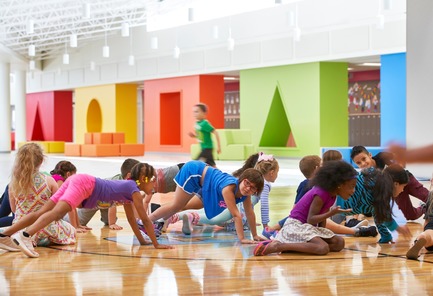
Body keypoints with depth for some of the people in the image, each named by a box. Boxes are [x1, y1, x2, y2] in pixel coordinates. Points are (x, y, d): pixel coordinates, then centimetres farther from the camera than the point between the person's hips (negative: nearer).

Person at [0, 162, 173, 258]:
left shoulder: (128, 187, 23)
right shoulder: (134, 190, -4)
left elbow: (131, 218, 32)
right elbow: (145, 219, -5)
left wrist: (142, 240, 33)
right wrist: (156, 244, -1)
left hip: (78, 182, 9)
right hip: (83, 185, -9)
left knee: (42, 213, 0)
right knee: (57, 212, -31)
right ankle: (25, 236, -55)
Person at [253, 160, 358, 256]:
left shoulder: (332, 195, 8)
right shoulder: (321, 194, -19)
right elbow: (310, 220, -22)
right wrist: (332, 213, -30)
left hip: (308, 227, 10)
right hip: (296, 225, -10)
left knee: (339, 243, -5)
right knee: (323, 248, -30)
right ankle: (277, 246, -27)